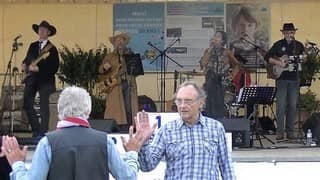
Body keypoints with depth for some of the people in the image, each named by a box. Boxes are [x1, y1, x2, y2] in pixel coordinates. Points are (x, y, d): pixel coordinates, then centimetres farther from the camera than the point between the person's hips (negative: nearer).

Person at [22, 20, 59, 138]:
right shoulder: (32, 46, 13)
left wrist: (39, 68, -19)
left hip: (45, 80, -5)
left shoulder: (52, 49, -5)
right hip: (31, 80, 5)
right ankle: (36, 129, 13)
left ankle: (43, 132, 0)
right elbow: (27, 59, 21)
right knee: (27, 104, 1)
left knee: (44, 107, -4)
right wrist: (25, 65, -1)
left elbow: (54, 67, -11)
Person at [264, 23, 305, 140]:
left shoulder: (299, 45, 10)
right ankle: (280, 132, -2)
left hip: (294, 79, 3)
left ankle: (290, 132, 11)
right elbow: (267, 57, 0)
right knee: (281, 106, -6)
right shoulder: (278, 45, 3)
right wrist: (278, 62, -13)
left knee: (292, 106, 4)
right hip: (281, 78, -2)